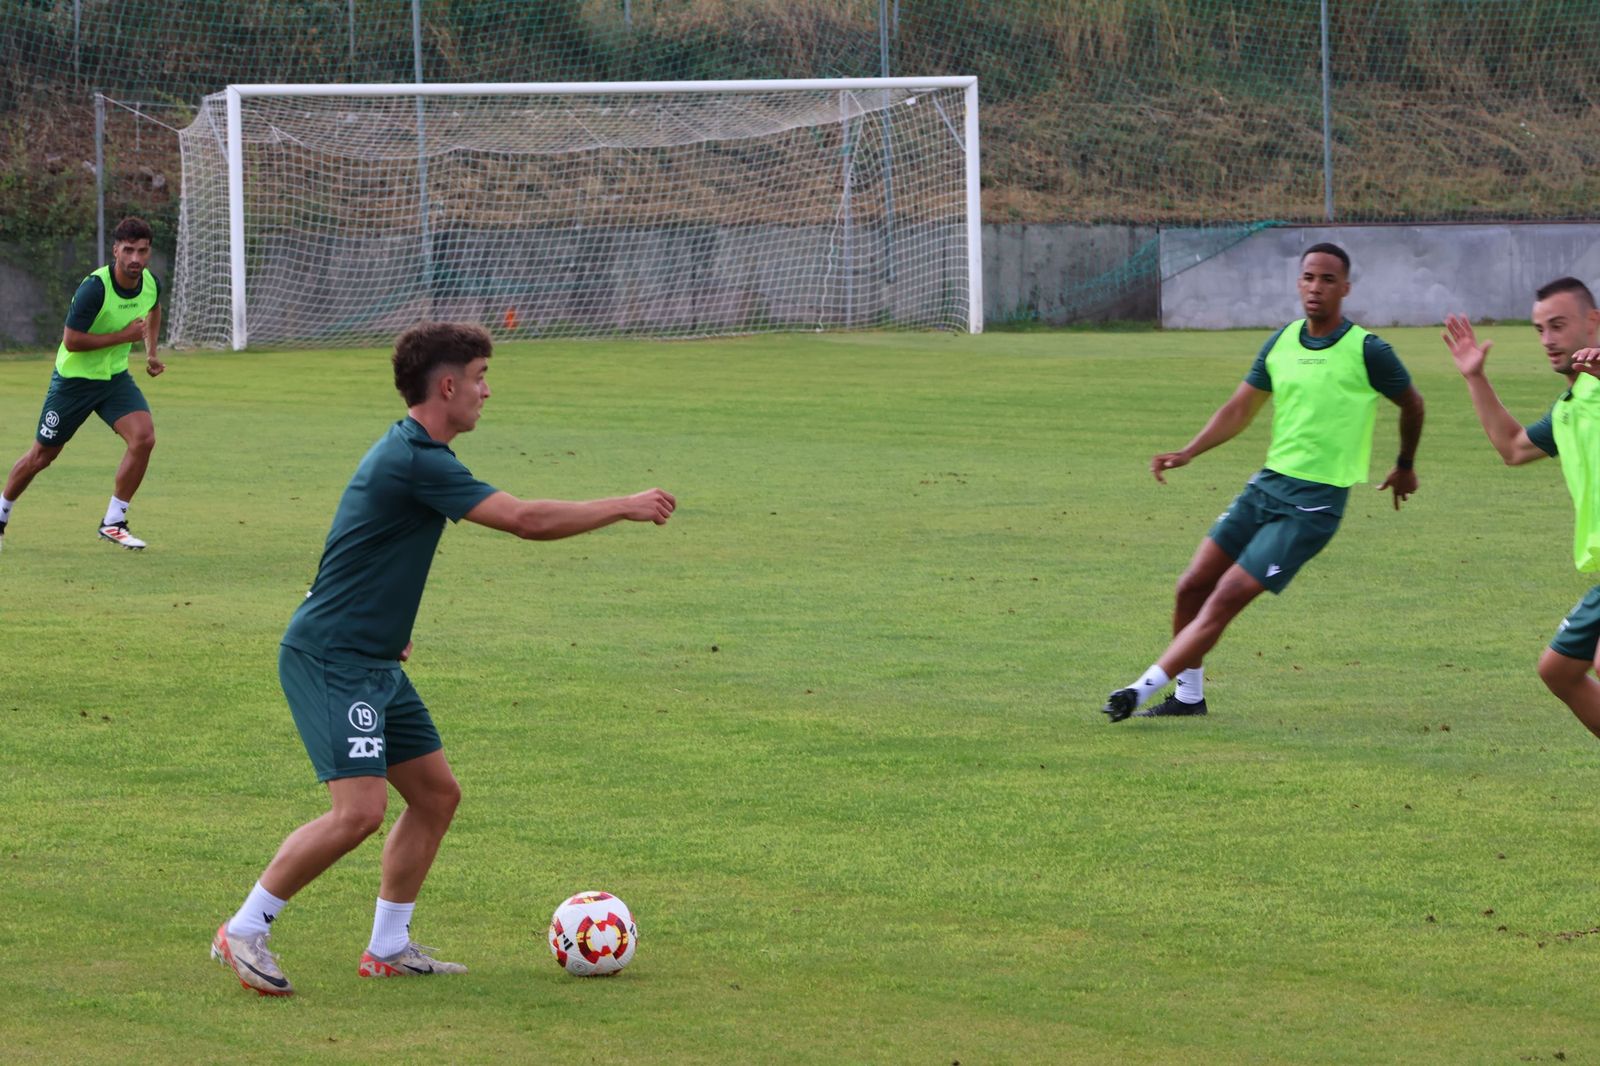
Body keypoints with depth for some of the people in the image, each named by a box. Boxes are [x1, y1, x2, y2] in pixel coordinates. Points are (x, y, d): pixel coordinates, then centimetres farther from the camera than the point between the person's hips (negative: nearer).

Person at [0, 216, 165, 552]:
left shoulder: (151, 283, -7)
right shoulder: (94, 288, -28)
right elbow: (71, 340, -27)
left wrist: (151, 351, 15)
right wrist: (124, 336, -26)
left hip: (116, 377, 5)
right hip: (74, 377, -5)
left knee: (144, 437, -19)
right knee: (42, 455, 8)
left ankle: (113, 523, -7)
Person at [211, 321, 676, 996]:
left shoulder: (408, 452, 13)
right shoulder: (416, 461, -19)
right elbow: (527, 520, -22)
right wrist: (626, 508, -12)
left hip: (373, 663, 11)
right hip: (331, 661, -11)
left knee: (436, 794, 11)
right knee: (359, 810, -18)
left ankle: (388, 947, 18)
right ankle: (243, 932, -7)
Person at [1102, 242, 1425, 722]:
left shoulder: (1366, 351, -10)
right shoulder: (1281, 342, 6)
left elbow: (1412, 404, 7)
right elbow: (1241, 408, 12)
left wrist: (1405, 465, 22)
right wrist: (1188, 452, -1)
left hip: (1315, 502, -6)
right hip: (1267, 484, 6)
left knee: (1226, 598, -13)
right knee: (1193, 587, 3)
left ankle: (1141, 690, -11)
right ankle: (1189, 695, 20)